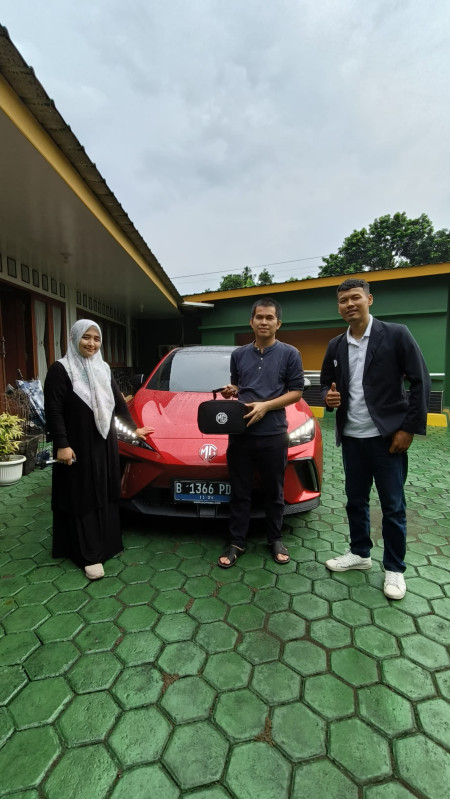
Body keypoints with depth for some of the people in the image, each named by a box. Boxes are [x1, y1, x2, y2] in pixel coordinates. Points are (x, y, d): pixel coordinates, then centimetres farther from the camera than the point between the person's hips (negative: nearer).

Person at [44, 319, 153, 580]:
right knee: (83, 498, 2)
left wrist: (134, 428, 19)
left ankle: (106, 543, 29)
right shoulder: (61, 369, -8)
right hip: (78, 446, -6)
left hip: (105, 443, 6)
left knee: (106, 495, 13)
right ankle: (89, 555, 11)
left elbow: (119, 402, 17)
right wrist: (62, 445, -17)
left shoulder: (104, 369, 11)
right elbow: (53, 410, -12)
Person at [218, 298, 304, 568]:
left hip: (273, 434, -2)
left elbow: (296, 391, -2)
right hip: (240, 433, 3)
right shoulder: (239, 354, 11)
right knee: (240, 492, 10)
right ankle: (237, 542, 24)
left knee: (274, 491, 12)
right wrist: (231, 391, -1)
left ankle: (275, 539, 32)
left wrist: (266, 406, -15)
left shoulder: (289, 354, 0)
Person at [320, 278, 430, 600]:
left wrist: (409, 428, -12)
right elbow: (327, 382, 17)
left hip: (387, 436, -4)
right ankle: (359, 553, 35)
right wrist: (329, 396, -7)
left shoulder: (396, 335, -7)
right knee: (356, 500, 16)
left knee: (393, 507, 7)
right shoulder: (336, 346, 7)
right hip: (351, 438, 5)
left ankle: (394, 568, 26)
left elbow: (421, 382, -7)